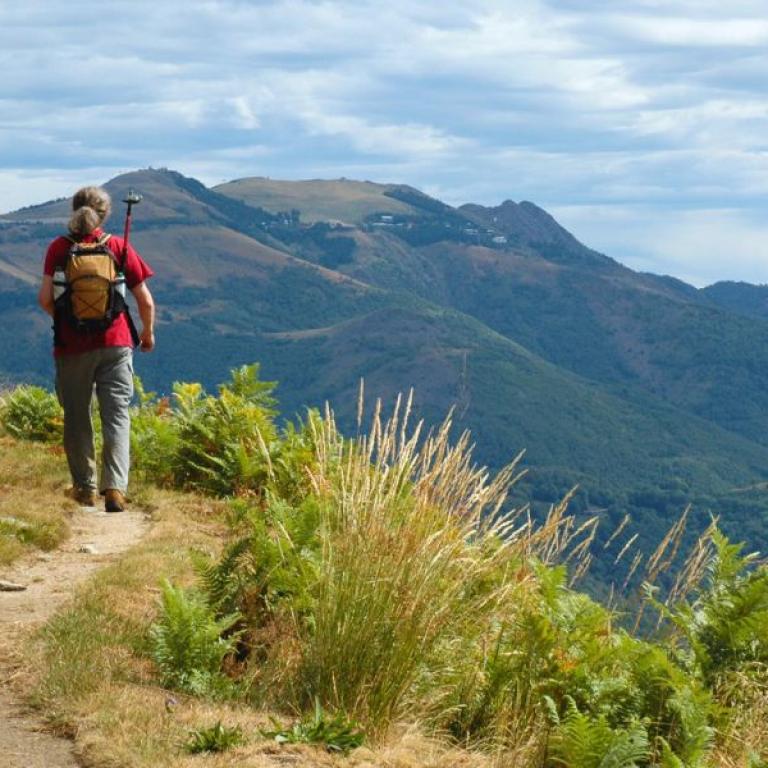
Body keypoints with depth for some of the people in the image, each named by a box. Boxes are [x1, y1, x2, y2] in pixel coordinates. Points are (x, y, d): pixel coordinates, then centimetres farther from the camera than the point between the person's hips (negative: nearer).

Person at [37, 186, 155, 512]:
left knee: (76, 418, 13)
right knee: (117, 417, 1)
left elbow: (45, 299, -8)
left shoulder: (59, 248, -2)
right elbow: (146, 301, 1)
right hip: (115, 342, 0)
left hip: (72, 345, 0)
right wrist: (148, 333, 19)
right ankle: (115, 488, -13)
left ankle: (84, 488, 20)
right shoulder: (118, 247, 0)